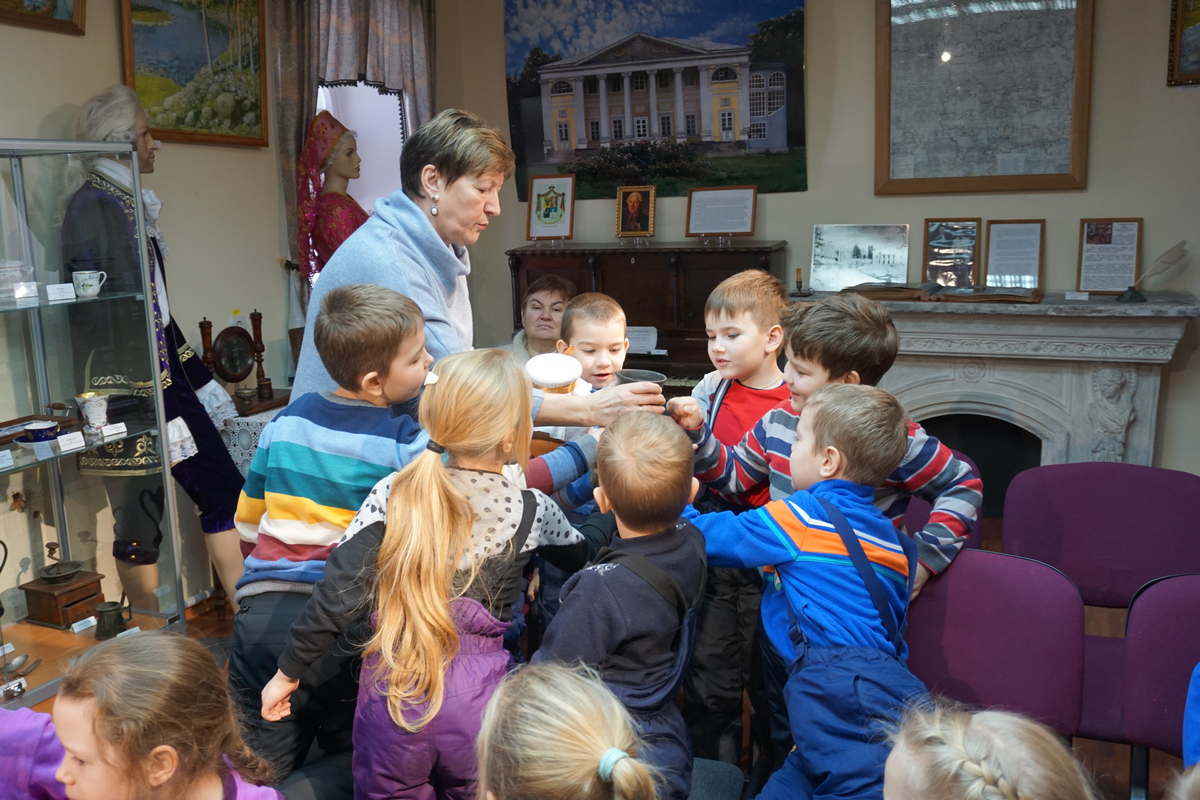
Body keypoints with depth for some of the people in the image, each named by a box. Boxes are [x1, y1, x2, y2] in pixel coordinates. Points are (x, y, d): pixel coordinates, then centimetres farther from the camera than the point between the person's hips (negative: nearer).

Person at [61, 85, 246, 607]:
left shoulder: (127, 204, 15)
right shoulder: (93, 207, -13)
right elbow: (101, 314, -19)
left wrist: (200, 383, 19)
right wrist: (142, 410, -23)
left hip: (166, 374, 9)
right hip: (131, 391, -9)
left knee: (224, 493, 10)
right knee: (140, 525, 2)